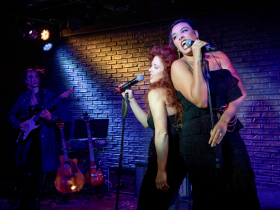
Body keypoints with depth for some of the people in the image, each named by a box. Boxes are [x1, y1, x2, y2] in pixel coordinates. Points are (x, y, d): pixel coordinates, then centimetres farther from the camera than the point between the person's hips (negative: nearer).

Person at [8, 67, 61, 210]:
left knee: (39, 170, 1)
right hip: (26, 135, 2)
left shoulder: (48, 95, 2)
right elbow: (11, 115, 16)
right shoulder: (23, 96, 11)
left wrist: (50, 118, -23)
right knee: (22, 168, -3)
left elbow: (55, 115, -1)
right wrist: (18, 124, -3)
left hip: (42, 136, -2)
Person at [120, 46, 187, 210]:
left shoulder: (157, 93, -14)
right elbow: (149, 123, 19)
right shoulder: (173, 93, 10)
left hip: (166, 163, -9)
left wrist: (161, 171, -21)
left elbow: (162, 134, -23)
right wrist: (131, 99, 16)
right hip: (179, 160, 9)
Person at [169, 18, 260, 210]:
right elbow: (201, 100, -18)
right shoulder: (179, 65, -2)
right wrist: (197, 58, -13)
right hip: (199, 137, -4)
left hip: (229, 133, 4)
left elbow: (241, 93, 5)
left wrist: (224, 120, -11)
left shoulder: (219, 57, 11)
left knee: (245, 193, 3)